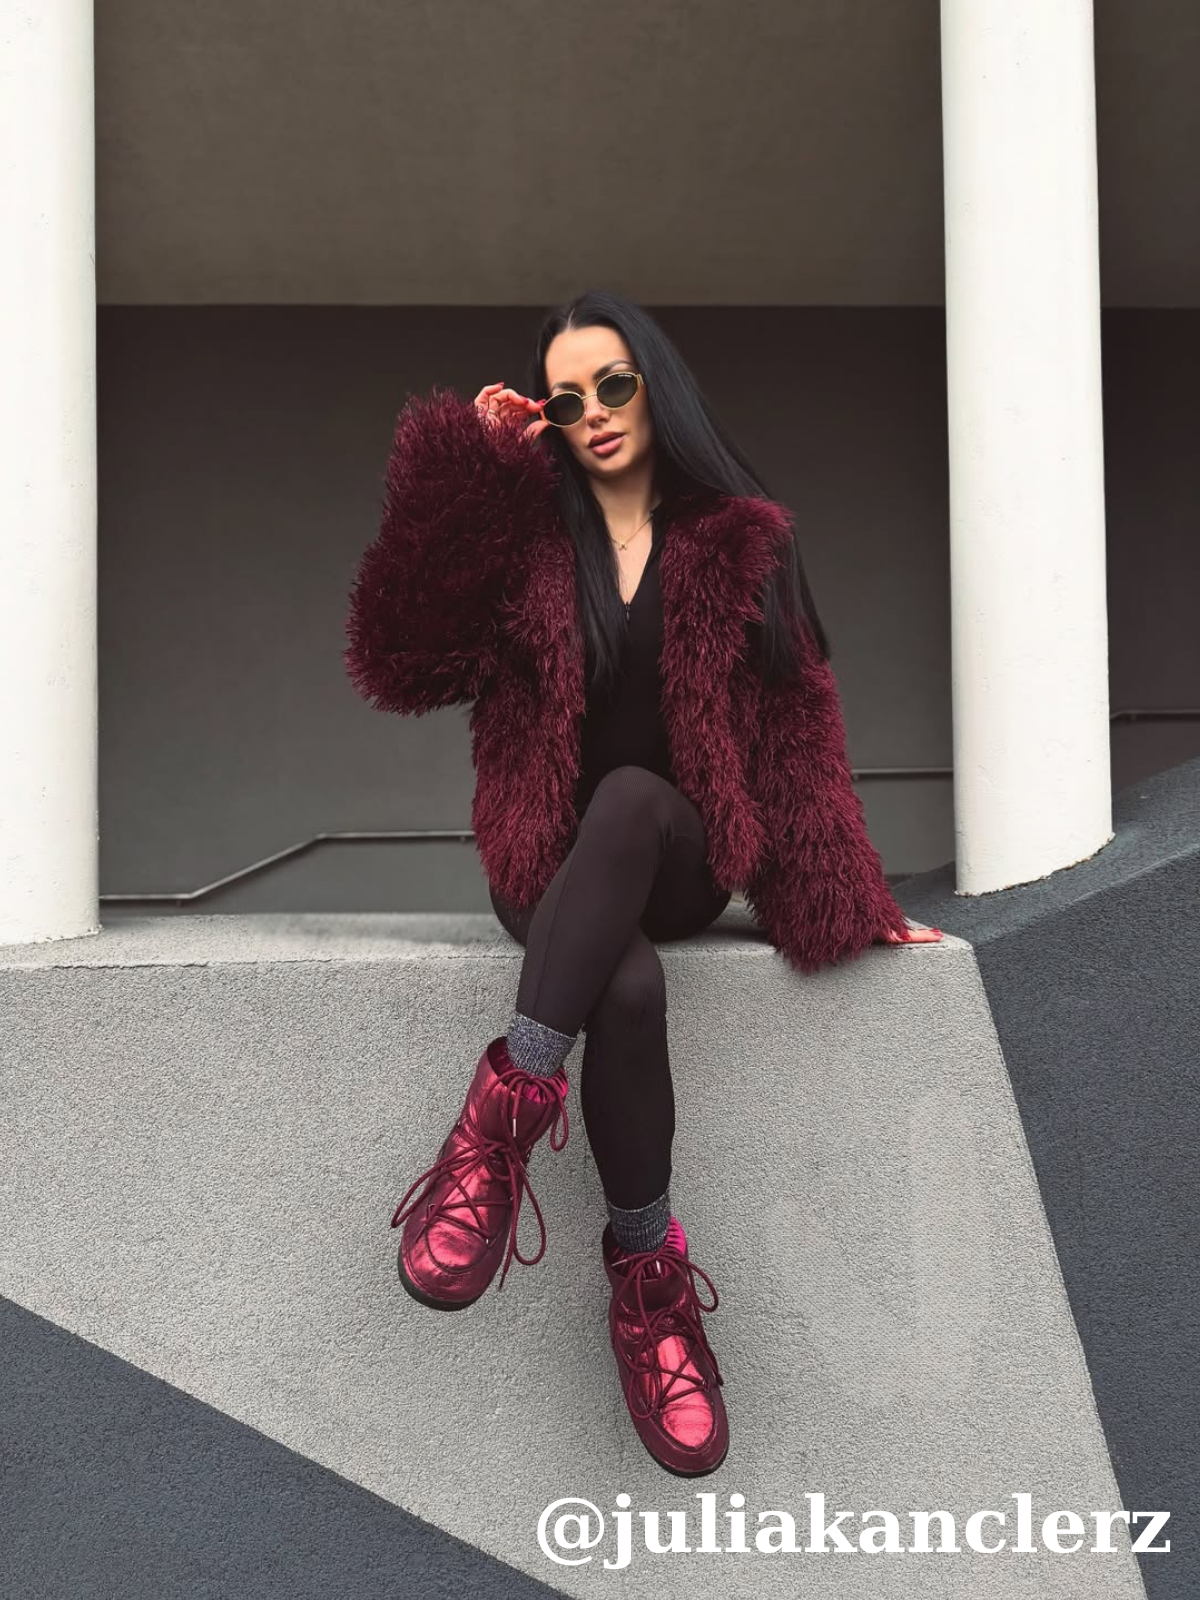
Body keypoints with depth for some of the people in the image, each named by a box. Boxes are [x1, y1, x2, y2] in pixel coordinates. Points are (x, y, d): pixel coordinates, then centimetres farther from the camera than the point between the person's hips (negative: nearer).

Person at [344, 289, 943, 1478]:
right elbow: (403, 668, -7)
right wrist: (467, 467, -9)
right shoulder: (522, 534, 8)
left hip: (680, 859, 0)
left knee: (629, 797, -36)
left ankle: (505, 1114, -37)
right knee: (629, 989, -34)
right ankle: (649, 1279, -22)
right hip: (552, 868, 1)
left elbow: (796, 730, 5)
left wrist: (849, 903, -5)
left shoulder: (740, 541, 7)